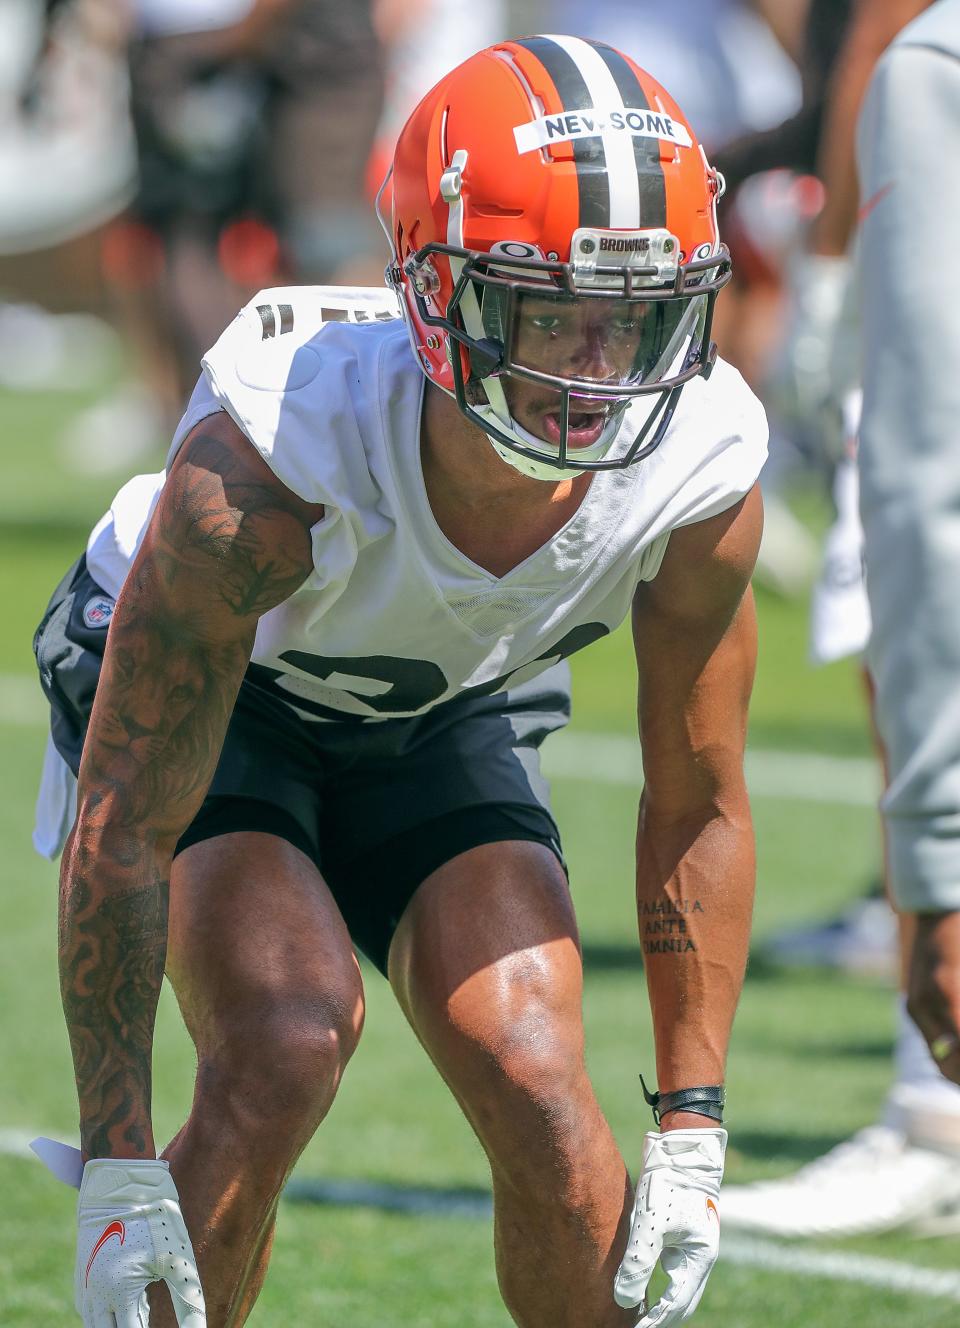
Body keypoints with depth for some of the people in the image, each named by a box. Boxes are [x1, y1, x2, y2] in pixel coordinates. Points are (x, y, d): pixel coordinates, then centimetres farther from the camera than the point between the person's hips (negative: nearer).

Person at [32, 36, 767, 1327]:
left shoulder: (701, 476, -29)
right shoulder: (267, 461, -41)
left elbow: (697, 807, -12)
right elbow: (122, 830, -33)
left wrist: (692, 1123, -9)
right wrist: (117, 1169, -33)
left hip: (443, 715, 3)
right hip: (207, 696, -3)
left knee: (545, 1109, -12)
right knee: (284, 1049, -26)